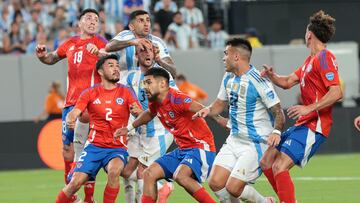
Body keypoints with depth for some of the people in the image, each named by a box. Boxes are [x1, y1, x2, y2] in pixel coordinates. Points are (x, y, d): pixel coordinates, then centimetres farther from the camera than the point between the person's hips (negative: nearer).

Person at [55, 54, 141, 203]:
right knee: (76, 182, -13)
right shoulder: (90, 93, 4)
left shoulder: (125, 92, 2)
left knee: (114, 170, -34)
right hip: (94, 146, 1)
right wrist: (70, 120, -31)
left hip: (117, 148, -1)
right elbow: (74, 112, -6)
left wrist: (136, 111, -35)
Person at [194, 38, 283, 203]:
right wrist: (209, 110, 0)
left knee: (233, 187, -15)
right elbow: (221, 103, 22)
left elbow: (278, 112, -16)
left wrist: (276, 131, -35)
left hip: (256, 144, -8)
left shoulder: (258, 81, -17)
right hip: (234, 140, 8)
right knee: (215, 182, -5)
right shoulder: (228, 78, 8)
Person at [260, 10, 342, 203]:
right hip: (303, 124, 10)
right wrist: (271, 75, 5)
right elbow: (287, 82, 26)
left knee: (280, 167, -21)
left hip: (313, 126, -10)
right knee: (266, 162, 12)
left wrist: (309, 108, -26)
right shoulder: (311, 59, 19)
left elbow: (336, 93, -22)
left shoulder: (324, 58, -12)